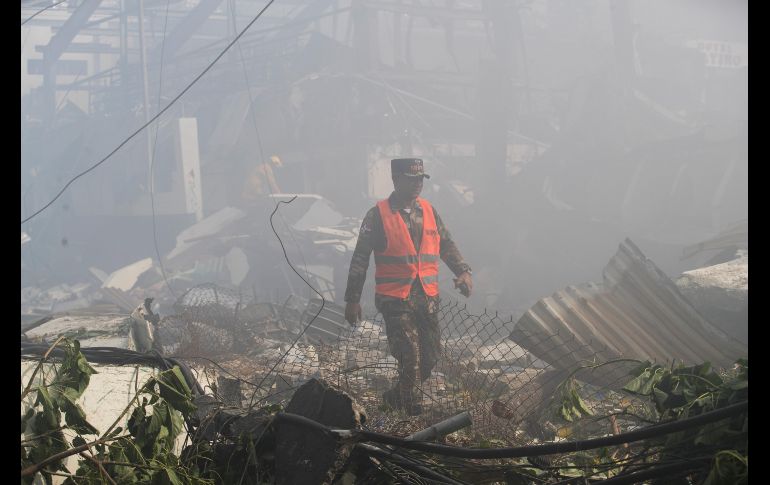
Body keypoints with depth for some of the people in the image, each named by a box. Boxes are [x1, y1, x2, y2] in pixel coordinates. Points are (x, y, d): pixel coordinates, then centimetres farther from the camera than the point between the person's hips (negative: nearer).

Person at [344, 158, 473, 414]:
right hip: (395, 299, -5)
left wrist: (462, 271, 0)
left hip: (427, 297, 6)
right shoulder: (378, 215, -4)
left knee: (430, 356, 8)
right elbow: (360, 258, -2)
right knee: (410, 357, -13)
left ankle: (397, 396, 30)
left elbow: (446, 245, 18)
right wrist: (352, 299, -4)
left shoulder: (428, 211, 11)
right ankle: (414, 414, 0)